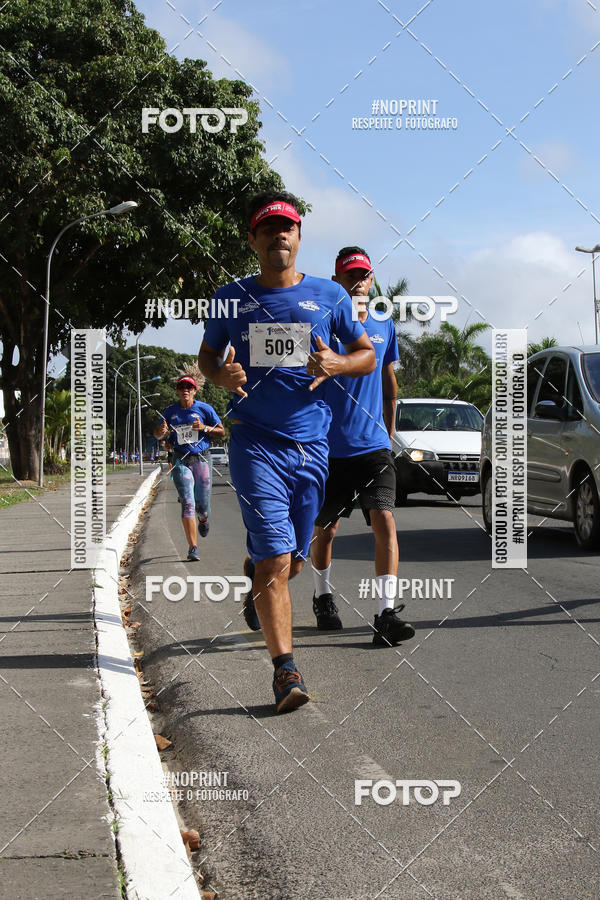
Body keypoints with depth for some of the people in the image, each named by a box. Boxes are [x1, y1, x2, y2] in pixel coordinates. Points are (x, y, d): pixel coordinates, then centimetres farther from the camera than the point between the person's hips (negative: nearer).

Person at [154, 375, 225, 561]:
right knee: (188, 504, -13)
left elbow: (221, 432, 5)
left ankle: (203, 520, 46)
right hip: (181, 461, 0)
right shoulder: (170, 411, 5)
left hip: (201, 460, 0)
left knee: (202, 507, 6)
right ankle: (193, 548, -13)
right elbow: (157, 435, 13)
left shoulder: (204, 409, 1)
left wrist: (204, 428, -13)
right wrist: (162, 431, -11)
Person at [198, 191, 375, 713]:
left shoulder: (329, 296, 7)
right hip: (255, 441, -2)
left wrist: (336, 365, -10)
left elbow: (368, 354, 12)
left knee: (292, 559, 13)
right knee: (275, 556, -15)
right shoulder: (232, 298, 6)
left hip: (312, 444, 2)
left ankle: (255, 584, 49)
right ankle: (285, 669, -12)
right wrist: (221, 375, -7)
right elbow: (207, 355, 17)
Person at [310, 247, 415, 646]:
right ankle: (323, 597, 36)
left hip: (373, 445, 2)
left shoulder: (384, 326, 10)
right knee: (326, 528, 12)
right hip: (330, 446, -2)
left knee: (385, 521, -15)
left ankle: (387, 613, -19)